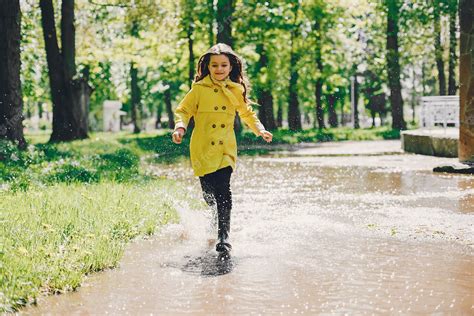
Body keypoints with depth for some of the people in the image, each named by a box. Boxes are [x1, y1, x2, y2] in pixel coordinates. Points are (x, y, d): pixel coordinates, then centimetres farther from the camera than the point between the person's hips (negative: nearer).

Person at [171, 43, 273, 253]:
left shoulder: (237, 90, 9)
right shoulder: (199, 88, 2)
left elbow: (247, 112, 24)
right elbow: (183, 110, 5)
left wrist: (260, 130, 12)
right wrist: (180, 126, -14)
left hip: (226, 149, 0)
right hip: (202, 149, 0)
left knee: (223, 190, -17)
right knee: (209, 193, 4)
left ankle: (223, 236, -16)